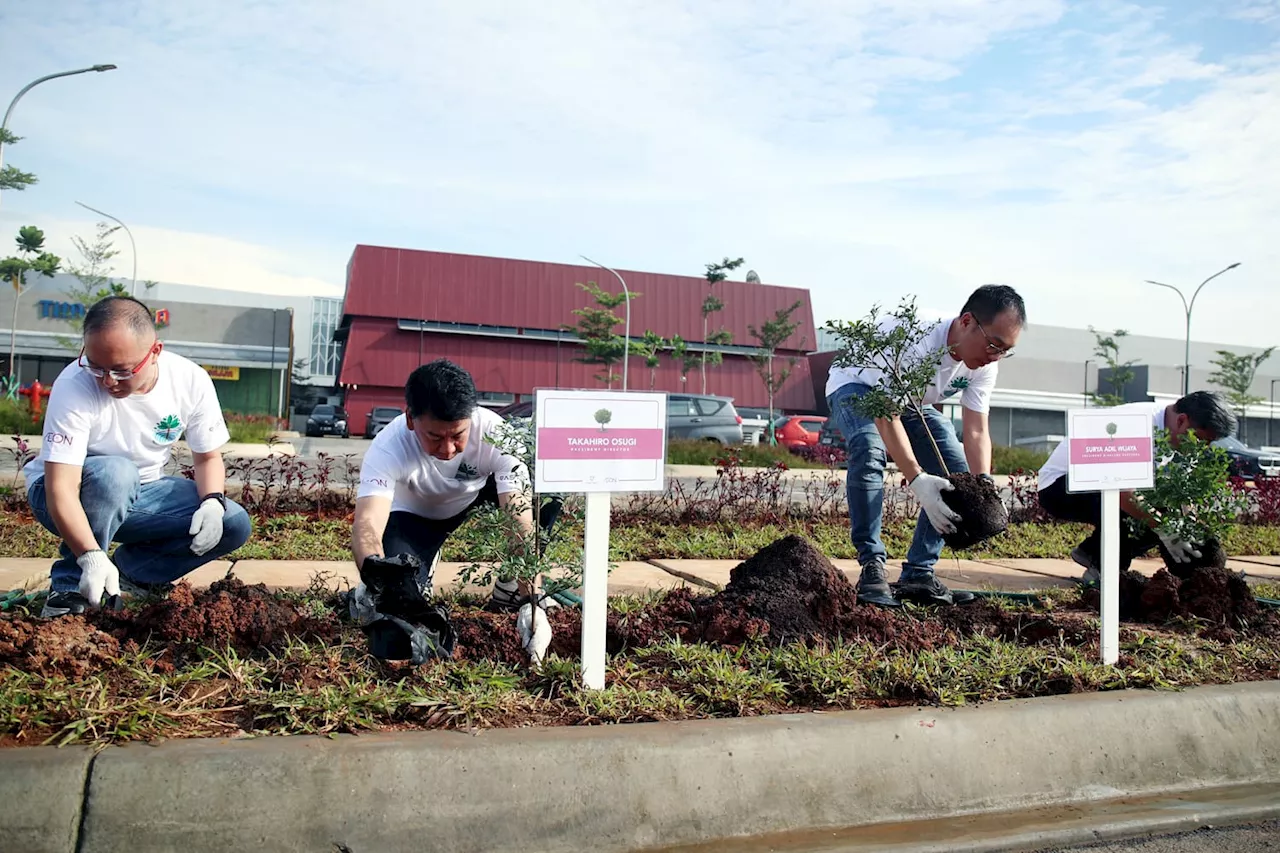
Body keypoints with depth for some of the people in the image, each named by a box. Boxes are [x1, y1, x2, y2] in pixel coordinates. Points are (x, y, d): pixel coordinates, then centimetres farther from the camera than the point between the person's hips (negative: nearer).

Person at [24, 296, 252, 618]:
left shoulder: (191, 381, -17)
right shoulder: (74, 386, -29)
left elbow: (208, 457, -4)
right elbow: (61, 488, -33)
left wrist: (212, 502, -24)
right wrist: (91, 555, -46)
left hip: (138, 495, 4)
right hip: (75, 496, -4)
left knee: (234, 524, -15)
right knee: (113, 473, -38)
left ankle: (128, 574, -1)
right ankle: (70, 587, -19)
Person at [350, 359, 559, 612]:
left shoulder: (496, 434, -34)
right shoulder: (388, 448, -36)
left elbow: (522, 522, -39)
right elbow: (366, 525, -49)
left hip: (475, 495, 1)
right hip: (412, 513, -1)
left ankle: (509, 590, -9)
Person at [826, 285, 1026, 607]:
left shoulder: (984, 362, -18)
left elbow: (976, 431, -18)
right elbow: (887, 416, -42)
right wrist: (917, 480, -53)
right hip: (857, 387, -6)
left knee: (959, 474, -10)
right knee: (869, 453, -37)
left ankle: (918, 574, -2)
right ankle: (872, 567, -26)